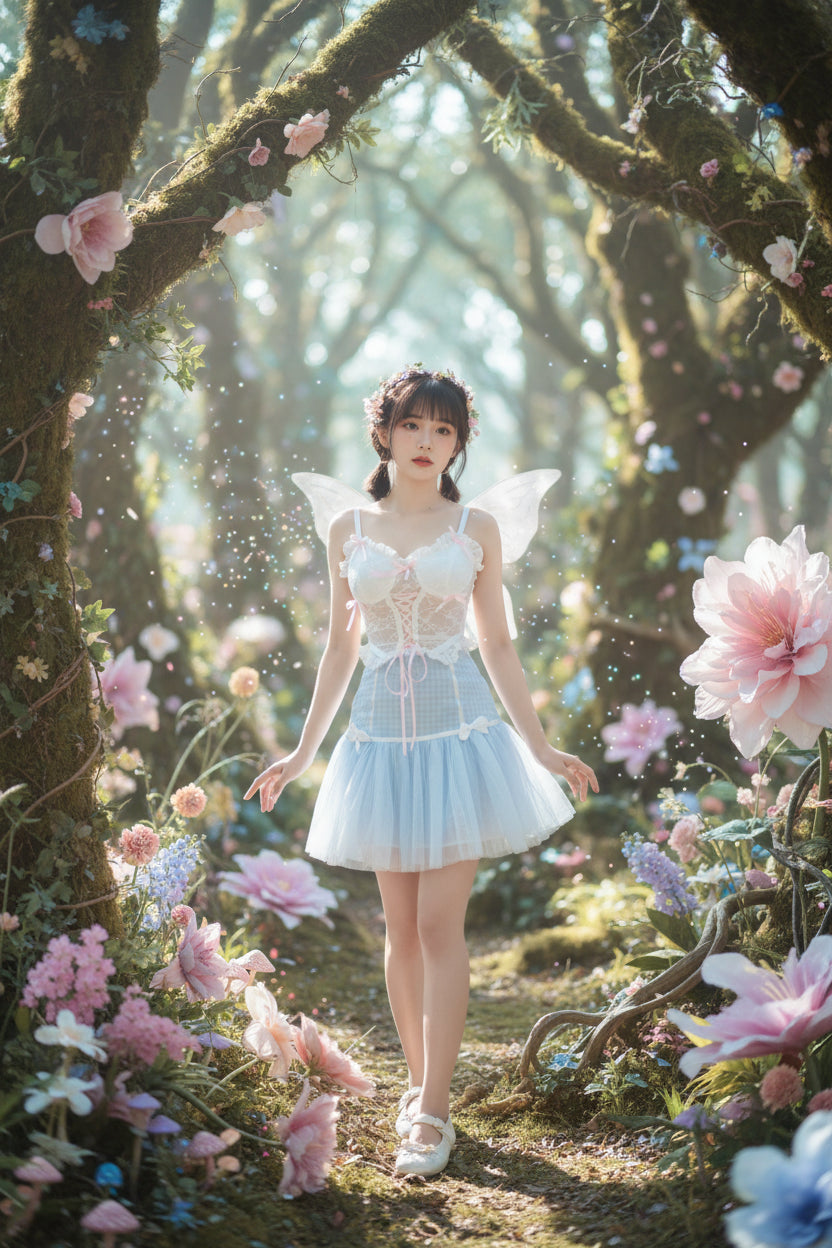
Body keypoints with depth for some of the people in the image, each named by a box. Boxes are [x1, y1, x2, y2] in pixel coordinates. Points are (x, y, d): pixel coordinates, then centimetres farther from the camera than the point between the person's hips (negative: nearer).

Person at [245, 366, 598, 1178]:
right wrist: (302, 752, 13)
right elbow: (340, 646, 13)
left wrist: (542, 749, 3)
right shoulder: (349, 531, 7)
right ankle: (419, 1083, 20)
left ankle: (433, 1112, -3)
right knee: (400, 926, 7)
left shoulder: (476, 529, 3)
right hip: (380, 735, 2)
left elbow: (498, 646, 6)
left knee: (440, 924, -6)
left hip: (458, 731, -2)